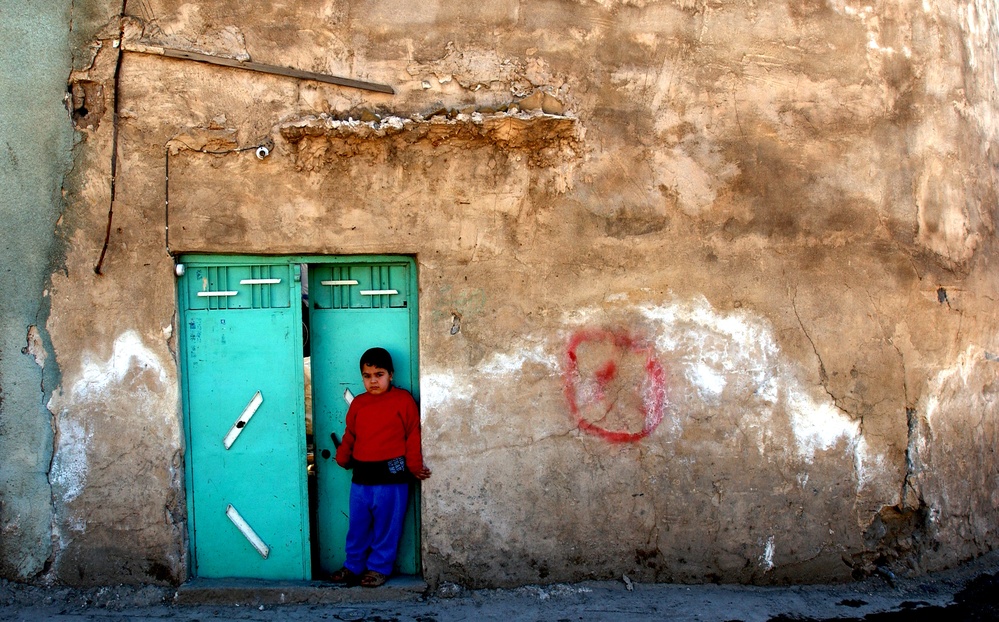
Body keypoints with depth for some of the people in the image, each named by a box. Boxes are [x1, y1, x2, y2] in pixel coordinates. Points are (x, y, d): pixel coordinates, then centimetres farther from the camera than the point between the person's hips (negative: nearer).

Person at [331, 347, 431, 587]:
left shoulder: (403, 400, -3)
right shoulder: (358, 403, 9)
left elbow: (413, 436, -2)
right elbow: (349, 436, 15)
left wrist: (414, 466, -5)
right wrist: (342, 457, 2)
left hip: (391, 476, -4)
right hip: (361, 476, 4)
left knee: (387, 525, 6)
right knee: (357, 525, 13)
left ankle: (379, 567, 20)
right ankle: (353, 565, 28)